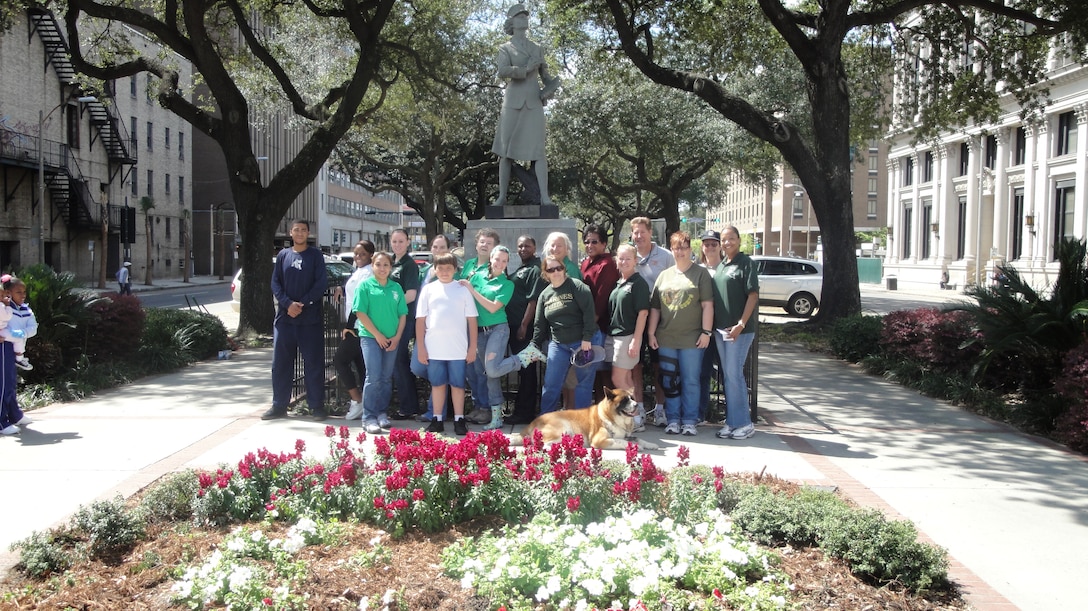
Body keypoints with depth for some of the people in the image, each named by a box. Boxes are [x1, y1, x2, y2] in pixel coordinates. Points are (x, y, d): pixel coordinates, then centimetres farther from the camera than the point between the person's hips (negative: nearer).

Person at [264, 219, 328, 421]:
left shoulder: (315, 255, 4)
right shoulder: (283, 255, 11)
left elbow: (322, 283, -4)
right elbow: (275, 283, 5)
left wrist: (303, 304, -13)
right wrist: (288, 304, -11)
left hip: (311, 319, -3)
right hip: (284, 317, 3)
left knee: (314, 363, -1)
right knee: (281, 363, 6)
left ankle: (316, 406, 6)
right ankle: (279, 406, 14)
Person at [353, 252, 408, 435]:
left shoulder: (396, 288, 8)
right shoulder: (365, 286, -2)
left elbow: (403, 314, 9)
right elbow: (361, 313, -7)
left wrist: (397, 337, -2)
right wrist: (378, 335, -9)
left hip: (392, 340, 4)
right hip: (370, 337, -4)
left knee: (386, 378, 8)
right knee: (374, 377, -9)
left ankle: (383, 414, 19)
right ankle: (369, 417, -4)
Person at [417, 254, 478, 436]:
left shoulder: (463, 290, 3)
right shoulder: (428, 289, 5)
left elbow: (472, 320, 3)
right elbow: (420, 320, 4)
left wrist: (473, 347, -1)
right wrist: (421, 348, 0)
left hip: (458, 349, -1)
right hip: (434, 349, 1)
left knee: (458, 385, 5)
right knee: (437, 384, 9)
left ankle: (459, 420, 12)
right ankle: (437, 420, 16)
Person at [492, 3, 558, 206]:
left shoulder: (537, 49, 18)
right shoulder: (505, 48, 7)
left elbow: (545, 76, 20)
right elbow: (502, 71, -11)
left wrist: (549, 89, 1)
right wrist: (526, 69, -10)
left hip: (534, 103, 2)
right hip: (513, 102, -2)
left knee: (538, 150, -8)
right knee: (506, 152, 0)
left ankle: (544, 197, -13)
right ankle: (502, 196, 5)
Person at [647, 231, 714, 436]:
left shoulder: (701, 274, 0)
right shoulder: (664, 275, 12)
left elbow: (707, 305, -4)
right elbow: (655, 307, 12)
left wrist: (706, 332, -11)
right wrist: (651, 333, 6)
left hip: (691, 339, -4)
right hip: (666, 339, 4)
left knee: (690, 381, 2)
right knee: (669, 381, 7)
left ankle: (689, 421, 10)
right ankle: (672, 419, 16)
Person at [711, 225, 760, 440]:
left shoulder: (746, 263, -7)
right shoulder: (720, 265, 15)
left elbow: (753, 295, -12)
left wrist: (741, 324, -18)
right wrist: (713, 325, 12)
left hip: (739, 329, -7)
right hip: (720, 328, 7)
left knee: (734, 374, -7)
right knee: (728, 375, 10)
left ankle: (744, 423, 2)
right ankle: (732, 421, 17)